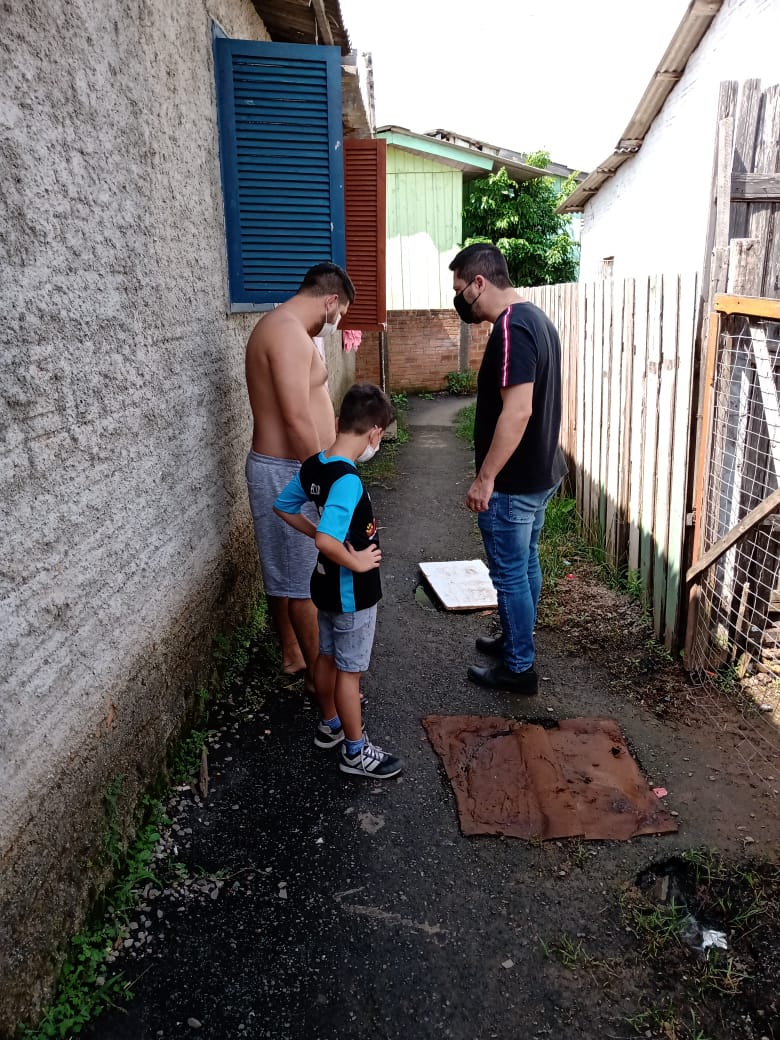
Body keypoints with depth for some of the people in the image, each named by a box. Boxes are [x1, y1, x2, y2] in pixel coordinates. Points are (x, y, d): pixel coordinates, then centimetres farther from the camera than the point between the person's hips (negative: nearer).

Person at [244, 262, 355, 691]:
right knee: (306, 579, 1)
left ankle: (292, 655, 33)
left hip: (284, 469, 10)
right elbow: (297, 420, -25)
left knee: (285, 573, 19)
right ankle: (319, 675, 14)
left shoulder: (279, 326, 14)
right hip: (289, 474, -10)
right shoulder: (289, 331, -20)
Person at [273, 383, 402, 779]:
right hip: (352, 593, -8)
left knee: (327, 657, 23)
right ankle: (355, 751, 21)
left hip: (325, 584, 8)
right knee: (350, 670, 6)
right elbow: (327, 541, -39)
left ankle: (329, 725, 42)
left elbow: (283, 507, 11)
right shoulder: (348, 481, -29)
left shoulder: (313, 466, -2)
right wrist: (357, 562, -23)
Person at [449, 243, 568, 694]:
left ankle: (519, 668, 17)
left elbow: (517, 411, -29)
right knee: (526, 565, 21)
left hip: (513, 483, -10)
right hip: (540, 473, 10)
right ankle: (516, 640, 38)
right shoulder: (535, 317, 10)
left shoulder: (511, 328, -22)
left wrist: (485, 478, -23)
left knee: (509, 574, 3)